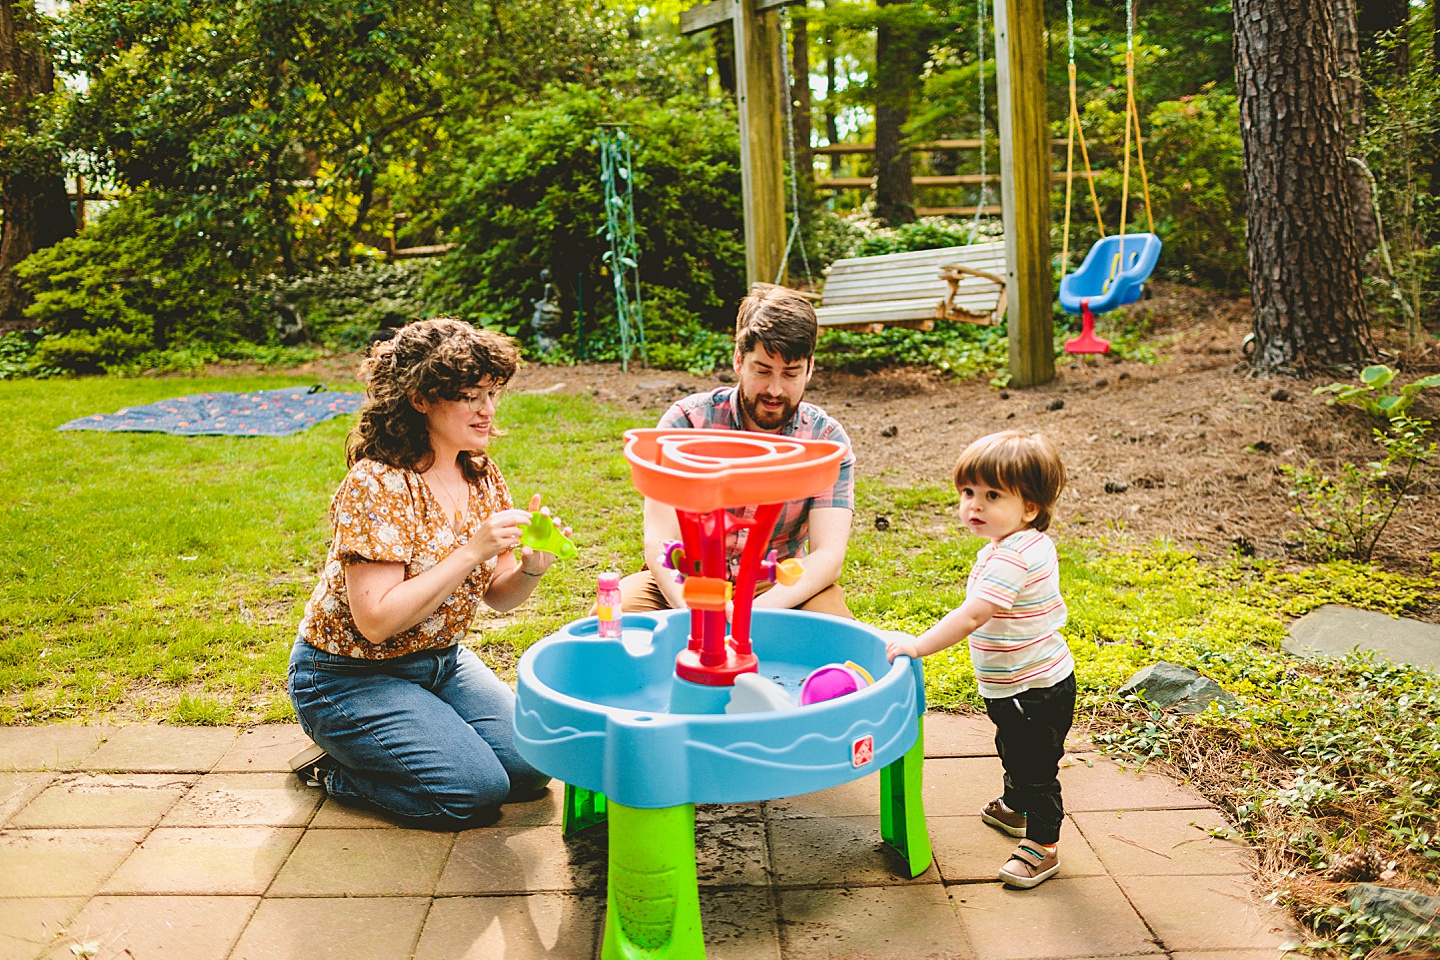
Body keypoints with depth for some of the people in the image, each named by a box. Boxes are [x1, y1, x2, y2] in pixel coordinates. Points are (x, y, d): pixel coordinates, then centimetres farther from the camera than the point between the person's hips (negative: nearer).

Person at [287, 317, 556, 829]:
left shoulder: (482, 476, -1)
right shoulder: (376, 485, -23)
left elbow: (497, 595, 4)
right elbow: (377, 620, -28)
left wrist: (531, 567, -19)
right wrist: (472, 552, -31)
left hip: (439, 660, 7)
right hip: (351, 674, -7)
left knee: (531, 766, -6)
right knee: (477, 790, -20)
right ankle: (335, 770, 5)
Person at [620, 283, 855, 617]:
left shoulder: (826, 439, -8)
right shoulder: (687, 421, -13)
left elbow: (828, 555, -17)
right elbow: (661, 543, -18)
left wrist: (756, 612, -35)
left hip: (781, 587, 1)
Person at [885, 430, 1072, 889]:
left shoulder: (1013, 557, -32)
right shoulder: (1022, 545, 2)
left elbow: (971, 615, -37)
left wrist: (918, 645, -32)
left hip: (1035, 691, -11)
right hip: (1013, 686, 11)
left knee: (1035, 766, 4)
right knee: (1013, 751, 31)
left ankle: (1043, 846, 21)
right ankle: (1016, 808, 54)